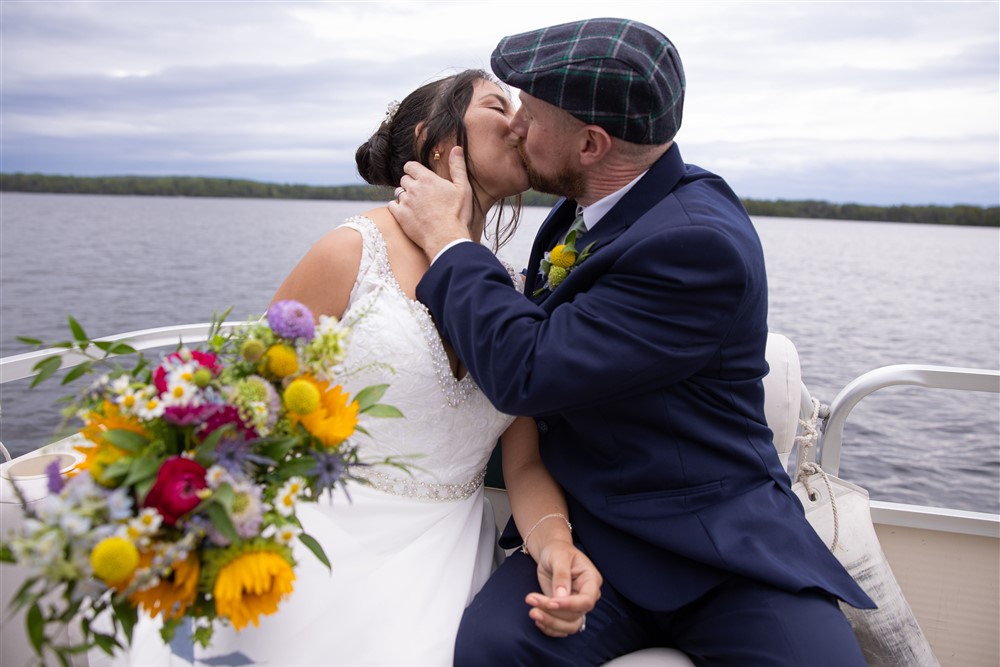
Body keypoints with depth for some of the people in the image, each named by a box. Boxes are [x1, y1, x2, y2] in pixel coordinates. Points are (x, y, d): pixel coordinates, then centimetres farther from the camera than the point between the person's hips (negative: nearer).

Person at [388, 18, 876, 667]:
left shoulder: (700, 244, -23)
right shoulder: (581, 209, 3)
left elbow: (526, 372, -25)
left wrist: (448, 241, -13)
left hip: (723, 545, -4)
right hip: (590, 534, 5)